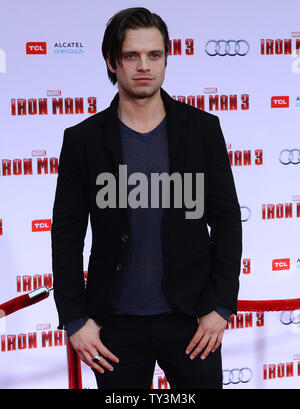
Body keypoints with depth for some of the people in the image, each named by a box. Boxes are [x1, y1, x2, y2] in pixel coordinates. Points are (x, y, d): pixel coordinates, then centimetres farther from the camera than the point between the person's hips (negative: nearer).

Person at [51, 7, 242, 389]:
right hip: (116, 323, 0)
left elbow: (226, 222, 1)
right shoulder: (83, 139, -1)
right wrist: (74, 320, -4)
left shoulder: (202, 128, 0)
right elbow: (66, 236, 1)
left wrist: (221, 306, -4)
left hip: (190, 316, 0)